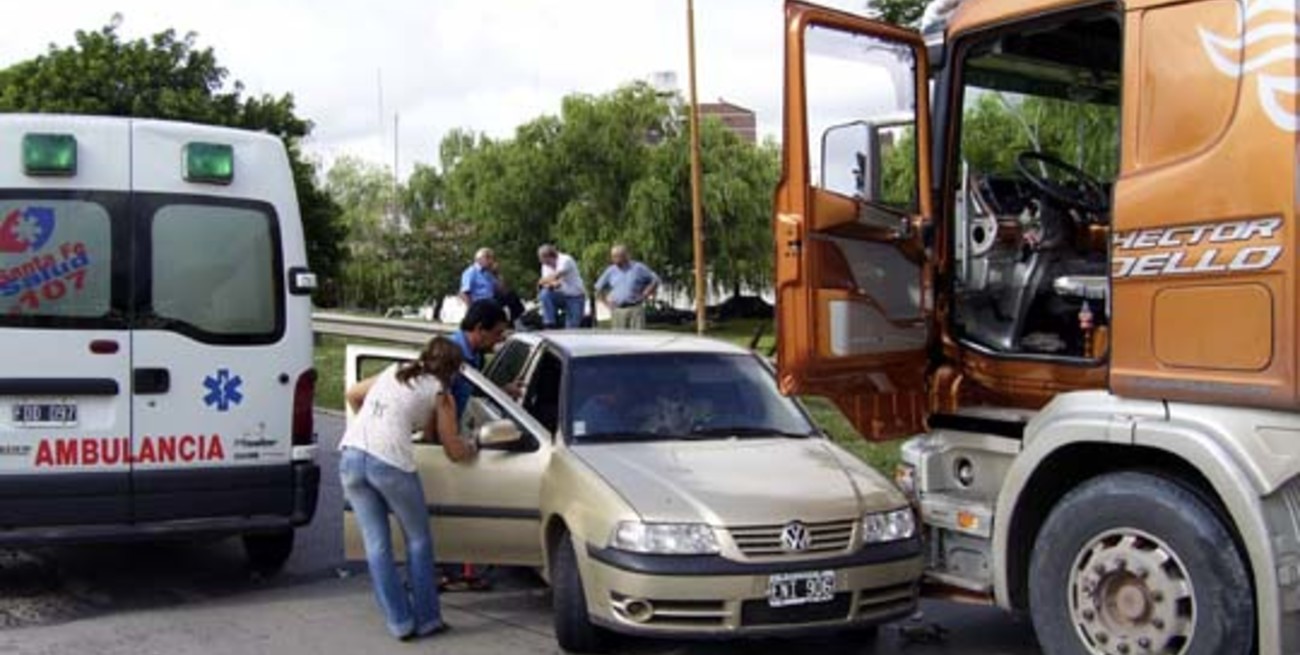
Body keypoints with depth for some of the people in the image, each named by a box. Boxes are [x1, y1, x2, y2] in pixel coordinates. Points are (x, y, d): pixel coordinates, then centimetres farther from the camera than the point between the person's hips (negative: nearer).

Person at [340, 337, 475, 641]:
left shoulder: (393, 372, 24)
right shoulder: (439, 393, 10)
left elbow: (352, 395, 34)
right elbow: (454, 451, 13)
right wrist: (472, 448, 34)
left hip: (350, 454, 5)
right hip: (389, 462, -5)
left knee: (376, 544, 10)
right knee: (418, 541, 12)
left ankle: (400, 622, 13)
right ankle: (427, 620, 15)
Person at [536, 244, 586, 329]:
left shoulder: (565, 260, -17)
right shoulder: (546, 266, 3)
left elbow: (554, 277, -27)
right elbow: (547, 283, -7)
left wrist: (541, 282, -12)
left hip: (575, 297, -4)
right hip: (561, 296, 4)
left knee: (572, 328, -13)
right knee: (544, 294, -25)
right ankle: (550, 324, -23)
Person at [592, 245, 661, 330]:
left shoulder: (638, 268, 4)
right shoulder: (611, 271, 11)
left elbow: (655, 281, 7)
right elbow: (598, 288, 20)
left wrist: (644, 296, -2)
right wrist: (607, 302, 8)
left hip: (635, 309, -2)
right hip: (617, 310, 2)